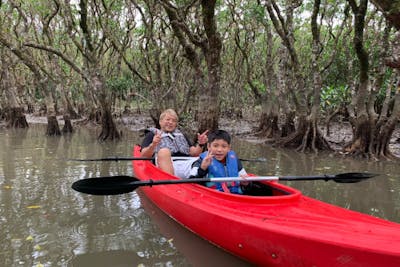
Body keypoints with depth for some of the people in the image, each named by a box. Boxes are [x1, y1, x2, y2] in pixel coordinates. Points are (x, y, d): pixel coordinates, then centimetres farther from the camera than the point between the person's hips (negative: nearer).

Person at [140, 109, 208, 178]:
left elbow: (194, 153, 23)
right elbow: (143, 156, 6)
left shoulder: (181, 135, 34)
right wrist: (153, 145, -13)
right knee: (164, 151, -35)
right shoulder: (152, 135, 22)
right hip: (166, 165, -3)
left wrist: (200, 145, 3)